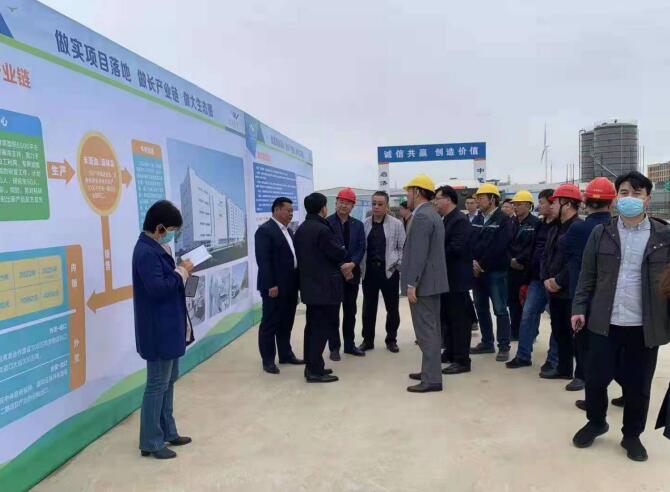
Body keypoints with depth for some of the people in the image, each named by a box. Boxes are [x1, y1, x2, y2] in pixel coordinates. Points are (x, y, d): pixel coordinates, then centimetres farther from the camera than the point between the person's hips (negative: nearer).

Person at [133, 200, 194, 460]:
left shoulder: (156, 248, 11)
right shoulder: (146, 252, -20)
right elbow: (157, 288, -28)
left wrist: (180, 271, -1)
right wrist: (182, 272, -17)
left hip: (169, 326, 11)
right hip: (158, 330, -11)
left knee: (168, 381, 19)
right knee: (157, 384, 0)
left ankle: (167, 431, 32)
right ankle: (151, 442, 11)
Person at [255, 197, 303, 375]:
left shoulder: (287, 231, 16)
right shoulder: (265, 230, -11)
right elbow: (263, 261, -17)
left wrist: (296, 282, 12)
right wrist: (270, 285, -21)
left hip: (289, 285, 8)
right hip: (274, 287, -8)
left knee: (286, 323, 15)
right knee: (270, 323, 1)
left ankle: (286, 354, 26)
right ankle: (268, 360, 9)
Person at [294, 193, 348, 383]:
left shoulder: (301, 229, 10)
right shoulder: (322, 229, -18)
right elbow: (340, 253, -15)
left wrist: (340, 266, 10)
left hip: (309, 285, 9)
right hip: (325, 286, -9)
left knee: (313, 325, 14)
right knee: (324, 326, -4)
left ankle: (311, 365, 20)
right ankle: (315, 370, -2)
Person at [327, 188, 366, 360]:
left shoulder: (358, 225, 9)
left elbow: (361, 248, 3)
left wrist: (352, 264, -15)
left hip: (352, 272, 4)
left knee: (350, 311, 12)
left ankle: (349, 345, 22)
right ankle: (334, 347, 10)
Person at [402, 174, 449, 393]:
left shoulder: (421, 217, -16)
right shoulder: (432, 215, 16)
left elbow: (419, 253, -22)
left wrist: (411, 284, -21)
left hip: (423, 283, -10)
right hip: (432, 280, 10)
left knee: (426, 331, -7)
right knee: (431, 329, 16)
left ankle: (432, 379, -3)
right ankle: (430, 370, 26)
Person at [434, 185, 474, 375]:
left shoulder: (460, 220, -16)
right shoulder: (444, 220, 14)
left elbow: (456, 248, -24)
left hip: (457, 278, -10)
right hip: (446, 277, 10)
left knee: (459, 319, -3)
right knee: (447, 317, 17)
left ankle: (462, 360, 3)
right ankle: (450, 352, 28)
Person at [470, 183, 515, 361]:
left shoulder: (504, 220, -6)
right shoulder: (476, 221, 15)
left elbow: (498, 247, -15)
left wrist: (482, 264, -13)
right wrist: (472, 261, -9)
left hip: (496, 271, -7)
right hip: (477, 271, 7)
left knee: (500, 309, -5)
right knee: (481, 308, 12)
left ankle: (504, 347, 1)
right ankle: (487, 343, 24)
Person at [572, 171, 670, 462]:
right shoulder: (601, 233, 2)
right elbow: (587, 276, 5)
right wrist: (579, 308, -1)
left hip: (645, 326, 0)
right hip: (605, 322, 1)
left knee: (638, 385, 9)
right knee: (596, 378, 7)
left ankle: (632, 435, 30)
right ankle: (596, 422, 32)